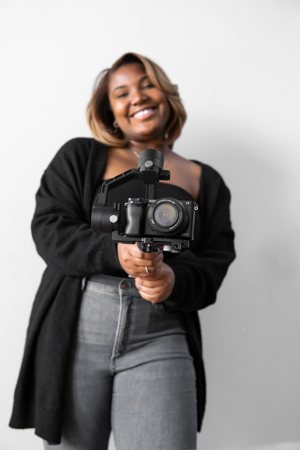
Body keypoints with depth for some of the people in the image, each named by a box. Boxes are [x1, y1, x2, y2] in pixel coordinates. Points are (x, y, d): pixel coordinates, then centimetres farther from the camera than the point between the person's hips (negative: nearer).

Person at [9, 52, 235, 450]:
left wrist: (175, 281, -15)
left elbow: (213, 266, 8)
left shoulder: (205, 182, 14)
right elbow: (48, 229, -1)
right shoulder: (79, 157, 10)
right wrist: (115, 252, -18)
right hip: (75, 329, 0)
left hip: (160, 338, 1)